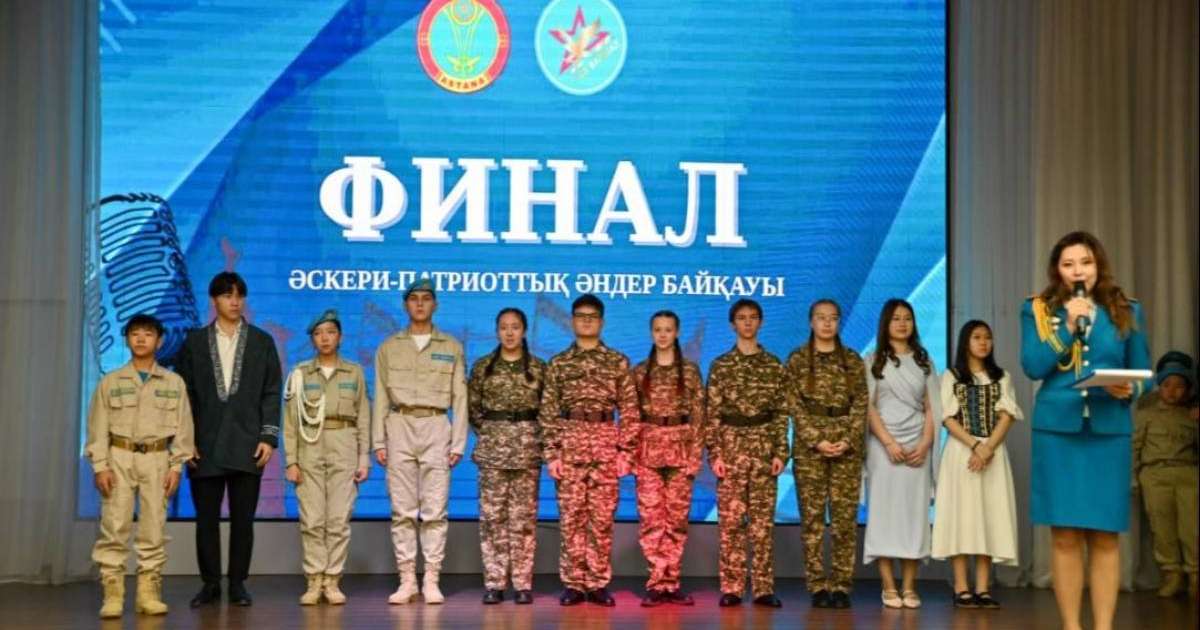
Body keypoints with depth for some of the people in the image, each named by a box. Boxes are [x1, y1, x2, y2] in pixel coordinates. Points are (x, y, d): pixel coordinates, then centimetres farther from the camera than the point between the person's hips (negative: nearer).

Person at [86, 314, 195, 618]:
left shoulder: (174, 383, 7)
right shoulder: (110, 382, 6)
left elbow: (183, 428, 5)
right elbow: (98, 428, 3)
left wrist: (176, 467, -2)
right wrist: (100, 466, -6)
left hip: (157, 460, 1)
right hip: (119, 458, -1)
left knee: (154, 529, 1)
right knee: (114, 528, -5)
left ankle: (148, 592, 8)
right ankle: (112, 595, -1)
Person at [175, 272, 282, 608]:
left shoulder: (262, 341, 8)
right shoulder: (194, 342, 8)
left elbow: (271, 393, 5)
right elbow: (183, 394, 6)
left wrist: (269, 436, -4)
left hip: (246, 445, 0)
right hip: (205, 445, 0)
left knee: (243, 519, 2)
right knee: (206, 519, 3)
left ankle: (238, 584, 11)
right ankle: (210, 584, 13)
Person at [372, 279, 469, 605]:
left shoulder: (452, 348, 10)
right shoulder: (389, 347, 11)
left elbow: (459, 398, 7)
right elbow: (381, 398, 9)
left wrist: (458, 443, 0)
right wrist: (378, 441, 2)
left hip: (436, 427, -1)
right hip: (399, 427, 1)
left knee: (434, 510, -3)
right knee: (402, 510, 1)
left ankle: (431, 580, 1)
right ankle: (406, 580, 5)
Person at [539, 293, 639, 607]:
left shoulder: (618, 362, 7)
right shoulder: (558, 364, 8)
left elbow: (629, 410, 4)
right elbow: (548, 412, 5)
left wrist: (625, 451, -3)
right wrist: (552, 453, -4)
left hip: (606, 445, 0)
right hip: (570, 445, 0)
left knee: (602, 516, 1)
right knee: (571, 516, 1)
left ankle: (598, 584, 8)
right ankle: (573, 584, 7)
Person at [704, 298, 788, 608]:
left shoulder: (774, 365, 7)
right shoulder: (720, 365, 3)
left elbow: (782, 413, 5)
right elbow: (712, 413, 1)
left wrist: (781, 452, -3)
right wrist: (715, 453, -7)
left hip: (765, 445, 1)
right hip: (731, 444, -1)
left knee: (763, 519, 2)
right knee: (730, 518, -1)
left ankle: (763, 588, 6)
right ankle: (731, 588, 4)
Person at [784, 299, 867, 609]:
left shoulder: (853, 360, 9)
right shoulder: (797, 359, 4)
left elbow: (861, 404, 3)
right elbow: (795, 406, -2)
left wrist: (848, 440, -10)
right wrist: (816, 440, -12)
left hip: (847, 445, 1)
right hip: (809, 445, -1)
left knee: (845, 517, 0)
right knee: (812, 517, -1)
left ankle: (841, 586, 5)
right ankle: (818, 587, 4)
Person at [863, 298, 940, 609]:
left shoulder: (924, 361, 14)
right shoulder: (874, 360, 6)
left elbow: (931, 407, 9)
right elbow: (868, 406, -2)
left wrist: (925, 444, -6)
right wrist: (889, 443, -13)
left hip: (917, 446, 2)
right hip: (884, 445, -2)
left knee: (915, 512, -1)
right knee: (884, 510, -5)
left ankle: (909, 587, 2)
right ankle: (889, 587, -3)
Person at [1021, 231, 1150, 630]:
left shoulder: (1127, 312, 8)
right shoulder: (1038, 310, 5)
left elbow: (1142, 373, 10)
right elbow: (1033, 367, -5)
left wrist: (1130, 390, -12)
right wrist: (1069, 325, -11)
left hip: (1109, 432, 1)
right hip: (1057, 431, -1)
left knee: (1105, 537, 2)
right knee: (1065, 537, 1)